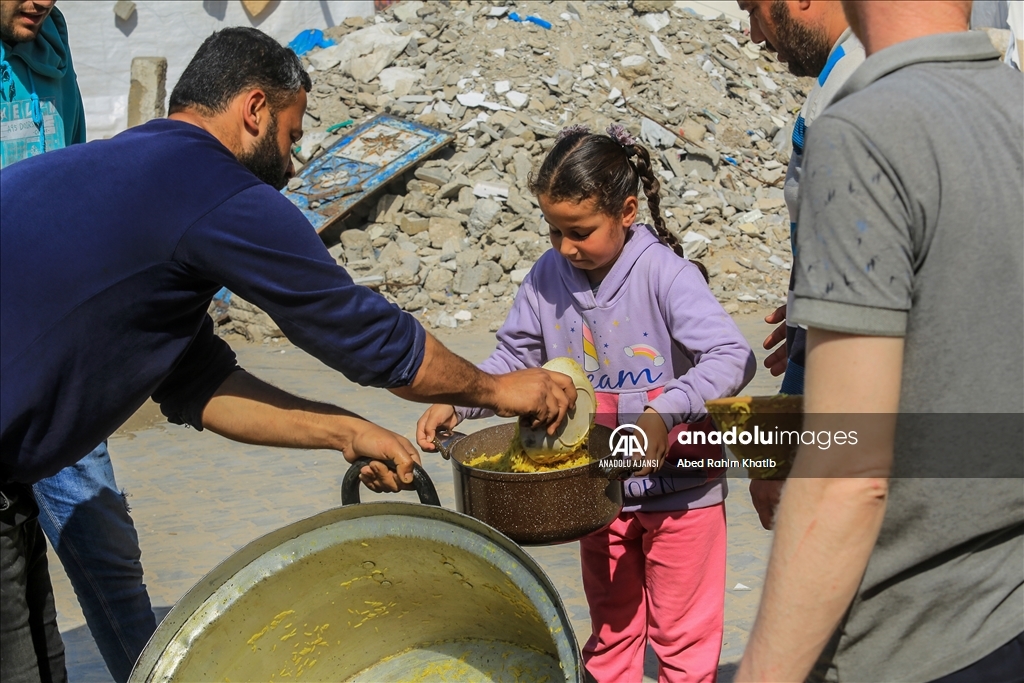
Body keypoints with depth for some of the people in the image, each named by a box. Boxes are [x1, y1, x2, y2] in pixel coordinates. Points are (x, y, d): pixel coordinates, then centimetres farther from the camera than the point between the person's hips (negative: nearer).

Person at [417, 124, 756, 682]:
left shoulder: (662, 272, -20)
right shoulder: (548, 278, -5)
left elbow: (733, 358, -28)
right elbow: (514, 358, 5)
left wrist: (665, 412, -40)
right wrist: (455, 402, -11)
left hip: (679, 486, -4)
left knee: (682, 635, 10)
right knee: (610, 632, 20)